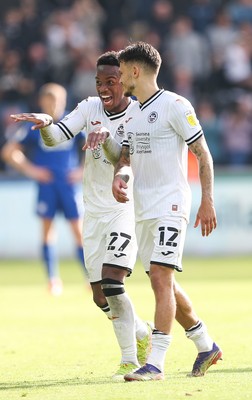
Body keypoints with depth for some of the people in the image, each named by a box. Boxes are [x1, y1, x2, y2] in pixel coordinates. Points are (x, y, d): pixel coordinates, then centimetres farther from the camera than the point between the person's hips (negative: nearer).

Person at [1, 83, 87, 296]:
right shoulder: (35, 127, 2)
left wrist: (83, 170, 0)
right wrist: (30, 169, 0)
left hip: (70, 182, 0)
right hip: (46, 184, 0)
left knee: (79, 230, -3)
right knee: (47, 228, -2)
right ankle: (53, 280, 3)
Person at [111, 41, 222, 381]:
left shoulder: (174, 106, -9)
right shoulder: (131, 113, 15)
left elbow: (203, 154, -8)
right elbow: (126, 156, 22)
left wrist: (207, 202, -12)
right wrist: (119, 177, -1)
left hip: (170, 206, -9)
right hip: (142, 210, 9)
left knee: (161, 278, -16)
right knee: (164, 284, 13)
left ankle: (155, 363, -20)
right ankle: (206, 346, 28)